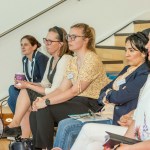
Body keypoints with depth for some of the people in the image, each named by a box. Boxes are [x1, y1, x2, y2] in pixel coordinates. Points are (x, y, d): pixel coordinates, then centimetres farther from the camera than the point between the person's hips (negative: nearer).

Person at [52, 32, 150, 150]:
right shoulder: (127, 69, 17)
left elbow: (119, 97, -21)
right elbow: (103, 92, 16)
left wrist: (108, 94, 1)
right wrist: (110, 95, -7)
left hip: (117, 120, -9)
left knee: (67, 127, -15)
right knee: (64, 124, -7)